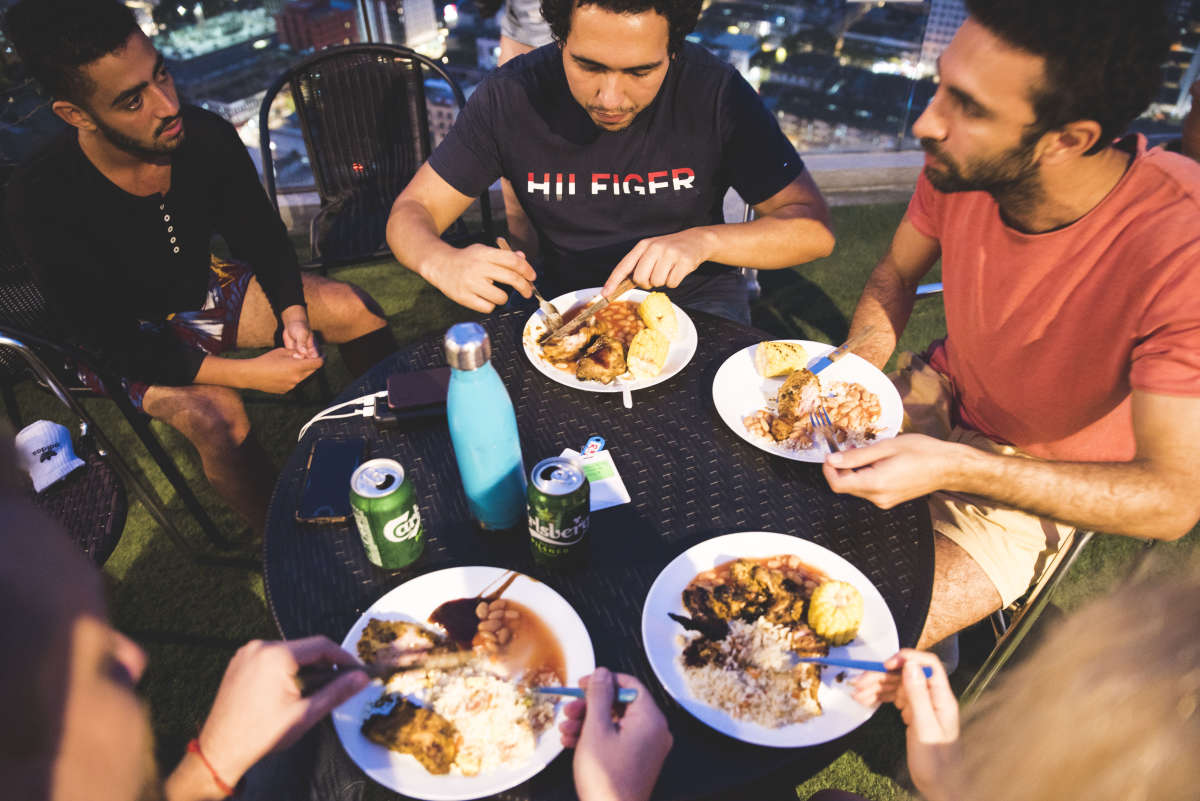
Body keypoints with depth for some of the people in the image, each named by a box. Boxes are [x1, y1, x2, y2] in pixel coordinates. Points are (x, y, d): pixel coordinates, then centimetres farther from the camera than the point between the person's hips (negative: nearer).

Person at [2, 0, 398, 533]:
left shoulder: (207, 137, -18)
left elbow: (261, 237, -3)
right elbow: (108, 344, -26)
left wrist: (292, 310, -22)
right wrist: (246, 374, -34)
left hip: (204, 287, 5)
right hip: (131, 338, -4)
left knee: (355, 310, -11)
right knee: (217, 418, -33)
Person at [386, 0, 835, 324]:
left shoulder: (714, 91, -16)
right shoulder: (511, 95, -12)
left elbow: (814, 228, -13)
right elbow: (410, 213, -6)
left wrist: (703, 240, -32)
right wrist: (440, 262, -31)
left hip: (693, 298, 0)